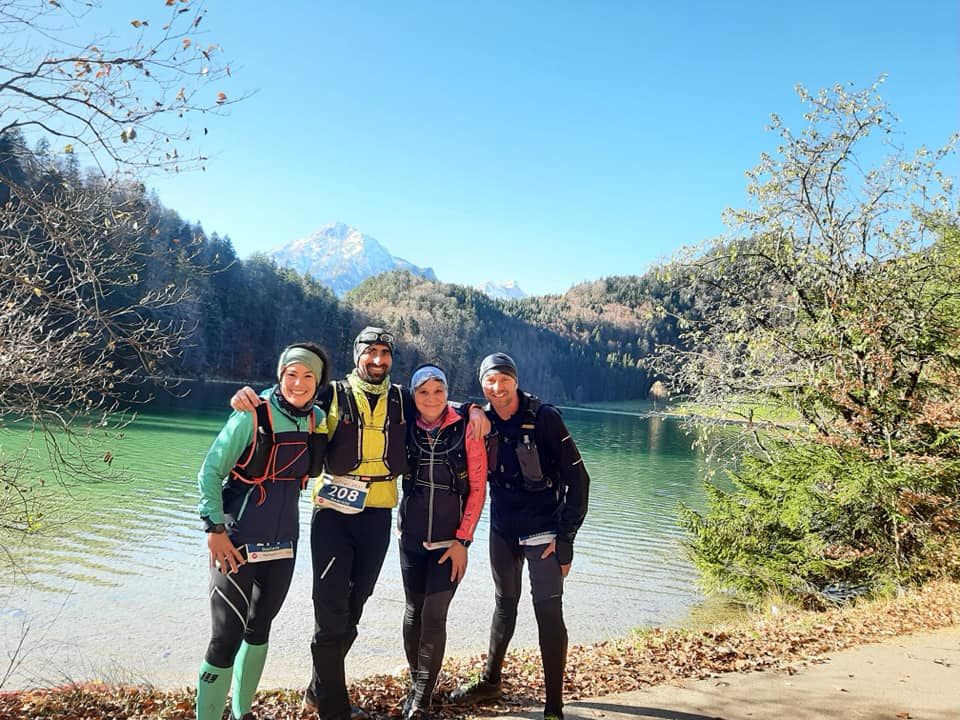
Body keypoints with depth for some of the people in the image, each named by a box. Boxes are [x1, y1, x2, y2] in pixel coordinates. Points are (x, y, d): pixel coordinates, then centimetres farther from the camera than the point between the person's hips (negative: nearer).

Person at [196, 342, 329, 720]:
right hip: (237, 543, -5)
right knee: (227, 636, -5)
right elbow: (210, 471, -12)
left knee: (260, 628, 18)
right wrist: (215, 528, -16)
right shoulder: (253, 416, -15)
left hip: (282, 543, 6)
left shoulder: (317, 419, 0)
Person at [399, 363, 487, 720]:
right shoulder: (406, 429, -2)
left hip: (450, 539, -3)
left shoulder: (466, 429, -10)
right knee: (414, 610, 10)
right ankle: (415, 685, 28)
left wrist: (463, 540, -9)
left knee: (434, 615, -5)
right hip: (412, 537, 3)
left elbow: (477, 488, -7)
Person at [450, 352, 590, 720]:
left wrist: (565, 537, -16)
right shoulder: (483, 421, -2)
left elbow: (577, 478, -14)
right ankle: (489, 681, 36)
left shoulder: (545, 417, -15)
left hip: (542, 530, -4)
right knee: (505, 604, 19)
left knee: (548, 612, -3)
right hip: (502, 529, 5)